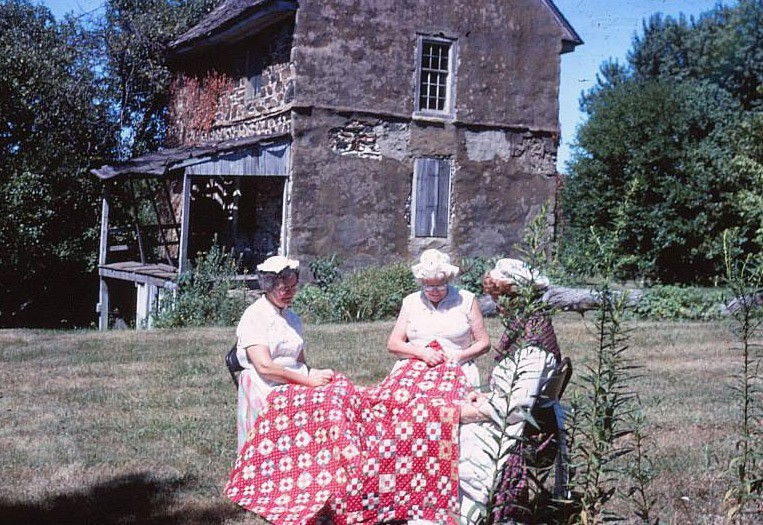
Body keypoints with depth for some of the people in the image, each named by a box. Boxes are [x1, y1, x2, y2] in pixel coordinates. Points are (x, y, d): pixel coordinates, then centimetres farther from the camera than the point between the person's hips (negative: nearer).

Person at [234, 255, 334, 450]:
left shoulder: (293, 318, 21)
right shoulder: (254, 316, -2)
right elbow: (264, 367, -13)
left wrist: (315, 375, -2)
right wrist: (308, 381, -15)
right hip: (265, 390, -6)